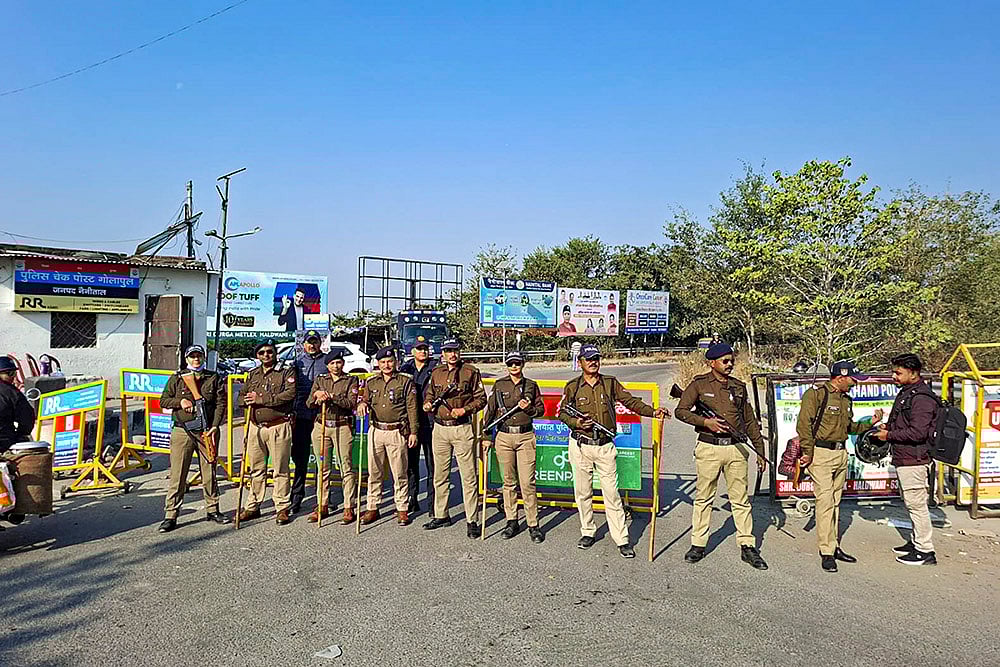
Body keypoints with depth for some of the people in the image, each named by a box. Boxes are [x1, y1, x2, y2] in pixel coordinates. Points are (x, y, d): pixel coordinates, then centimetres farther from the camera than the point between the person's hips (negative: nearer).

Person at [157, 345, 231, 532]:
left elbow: (221, 403, 3)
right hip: (182, 431, -1)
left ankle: (212, 510, 20)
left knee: (209, 472, 8)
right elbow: (163, 400, 11)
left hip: (207, 432, 1)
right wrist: (179, 401, -9)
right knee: (177, 474, -1)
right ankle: (170, 515, 6)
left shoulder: (214, 378, 9)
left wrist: (215, 426, -8)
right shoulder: (177, 378, 9)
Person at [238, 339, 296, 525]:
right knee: (256, 469, 13)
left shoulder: (287, 372, 0)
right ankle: (253, 507, 23)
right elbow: (242, 397, 21)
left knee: (280, 469, -1)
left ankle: (282, 508, 7)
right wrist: (249, 400, -4)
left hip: (279, 427, -5)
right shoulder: (253, 374, 18)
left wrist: (262, 399, -15)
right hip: (255, 426, 5)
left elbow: (289, 394, -14)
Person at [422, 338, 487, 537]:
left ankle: (472, 521, 3)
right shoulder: (436, 373, 11)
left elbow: (481, 398, -1)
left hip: (462, 428, -4)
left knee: (468, 476, -3)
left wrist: (464, 410, -14)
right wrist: (428, 404, 1)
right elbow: (429, 394, 22)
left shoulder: (471, 372, -2)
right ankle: (441, 515, 26)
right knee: (440, 475, 13)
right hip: (440, 428, 5)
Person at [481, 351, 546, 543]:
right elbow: (490, 410, 7)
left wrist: (528, 408, -9)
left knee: (527, 482, -4)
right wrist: (485, 436, 3)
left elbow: (541, 410, 12)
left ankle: (533, 525, 4)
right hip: (504, 437, 1)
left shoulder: (531, 385, 8)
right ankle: (511, 522, 19)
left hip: (526, 437, -1)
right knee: (509, 482, 8)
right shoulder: (499, 385, 7)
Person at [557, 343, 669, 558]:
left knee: (612, 493, -2)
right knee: (583, 492, 8)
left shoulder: (610, 383, 5)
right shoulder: (573, 386, 3)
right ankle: (587, 532, 24)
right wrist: (576, 422, -12)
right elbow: (562, 412, 7)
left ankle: (622, 539, 3)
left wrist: (652, 412, -11)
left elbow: (630, 401, 1)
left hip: (605, 446, 0)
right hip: (580, 446, 0)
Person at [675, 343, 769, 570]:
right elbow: (681, 411, -4)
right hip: (708, 448, -3)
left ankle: (747, 546, 15)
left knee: (741, 499, 6)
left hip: (735, 449, 3)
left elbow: (750, 421, 16)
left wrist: (760, 451, 15)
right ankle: (698, 544, 15)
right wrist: (705, 421, -18)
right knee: (704, 498, 5)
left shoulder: (739, 387, 12)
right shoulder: (699, 384, 1)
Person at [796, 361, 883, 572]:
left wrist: (871, 422, 11)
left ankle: (834, 546, 22)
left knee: (835, 501, 13)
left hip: (841, 453, 8)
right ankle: (826, 552, -4)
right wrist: (808, 453, -17)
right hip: (821, 454, -8)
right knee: (825, 500, -9)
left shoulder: (846, 399, 16)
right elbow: (803, 424, -16)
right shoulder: (816, 394, -11)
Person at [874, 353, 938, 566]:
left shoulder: (921, 398, -18)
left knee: (916, 504, -3)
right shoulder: (905, 393, 14)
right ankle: (916, 541, 30)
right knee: (911, 504, 18)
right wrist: (888, 427, 7)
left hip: (914, 461, -10)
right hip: (903, 459, 10)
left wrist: (889, 435, -15)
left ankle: (925, 552, 6)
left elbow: (918, 432, -24)